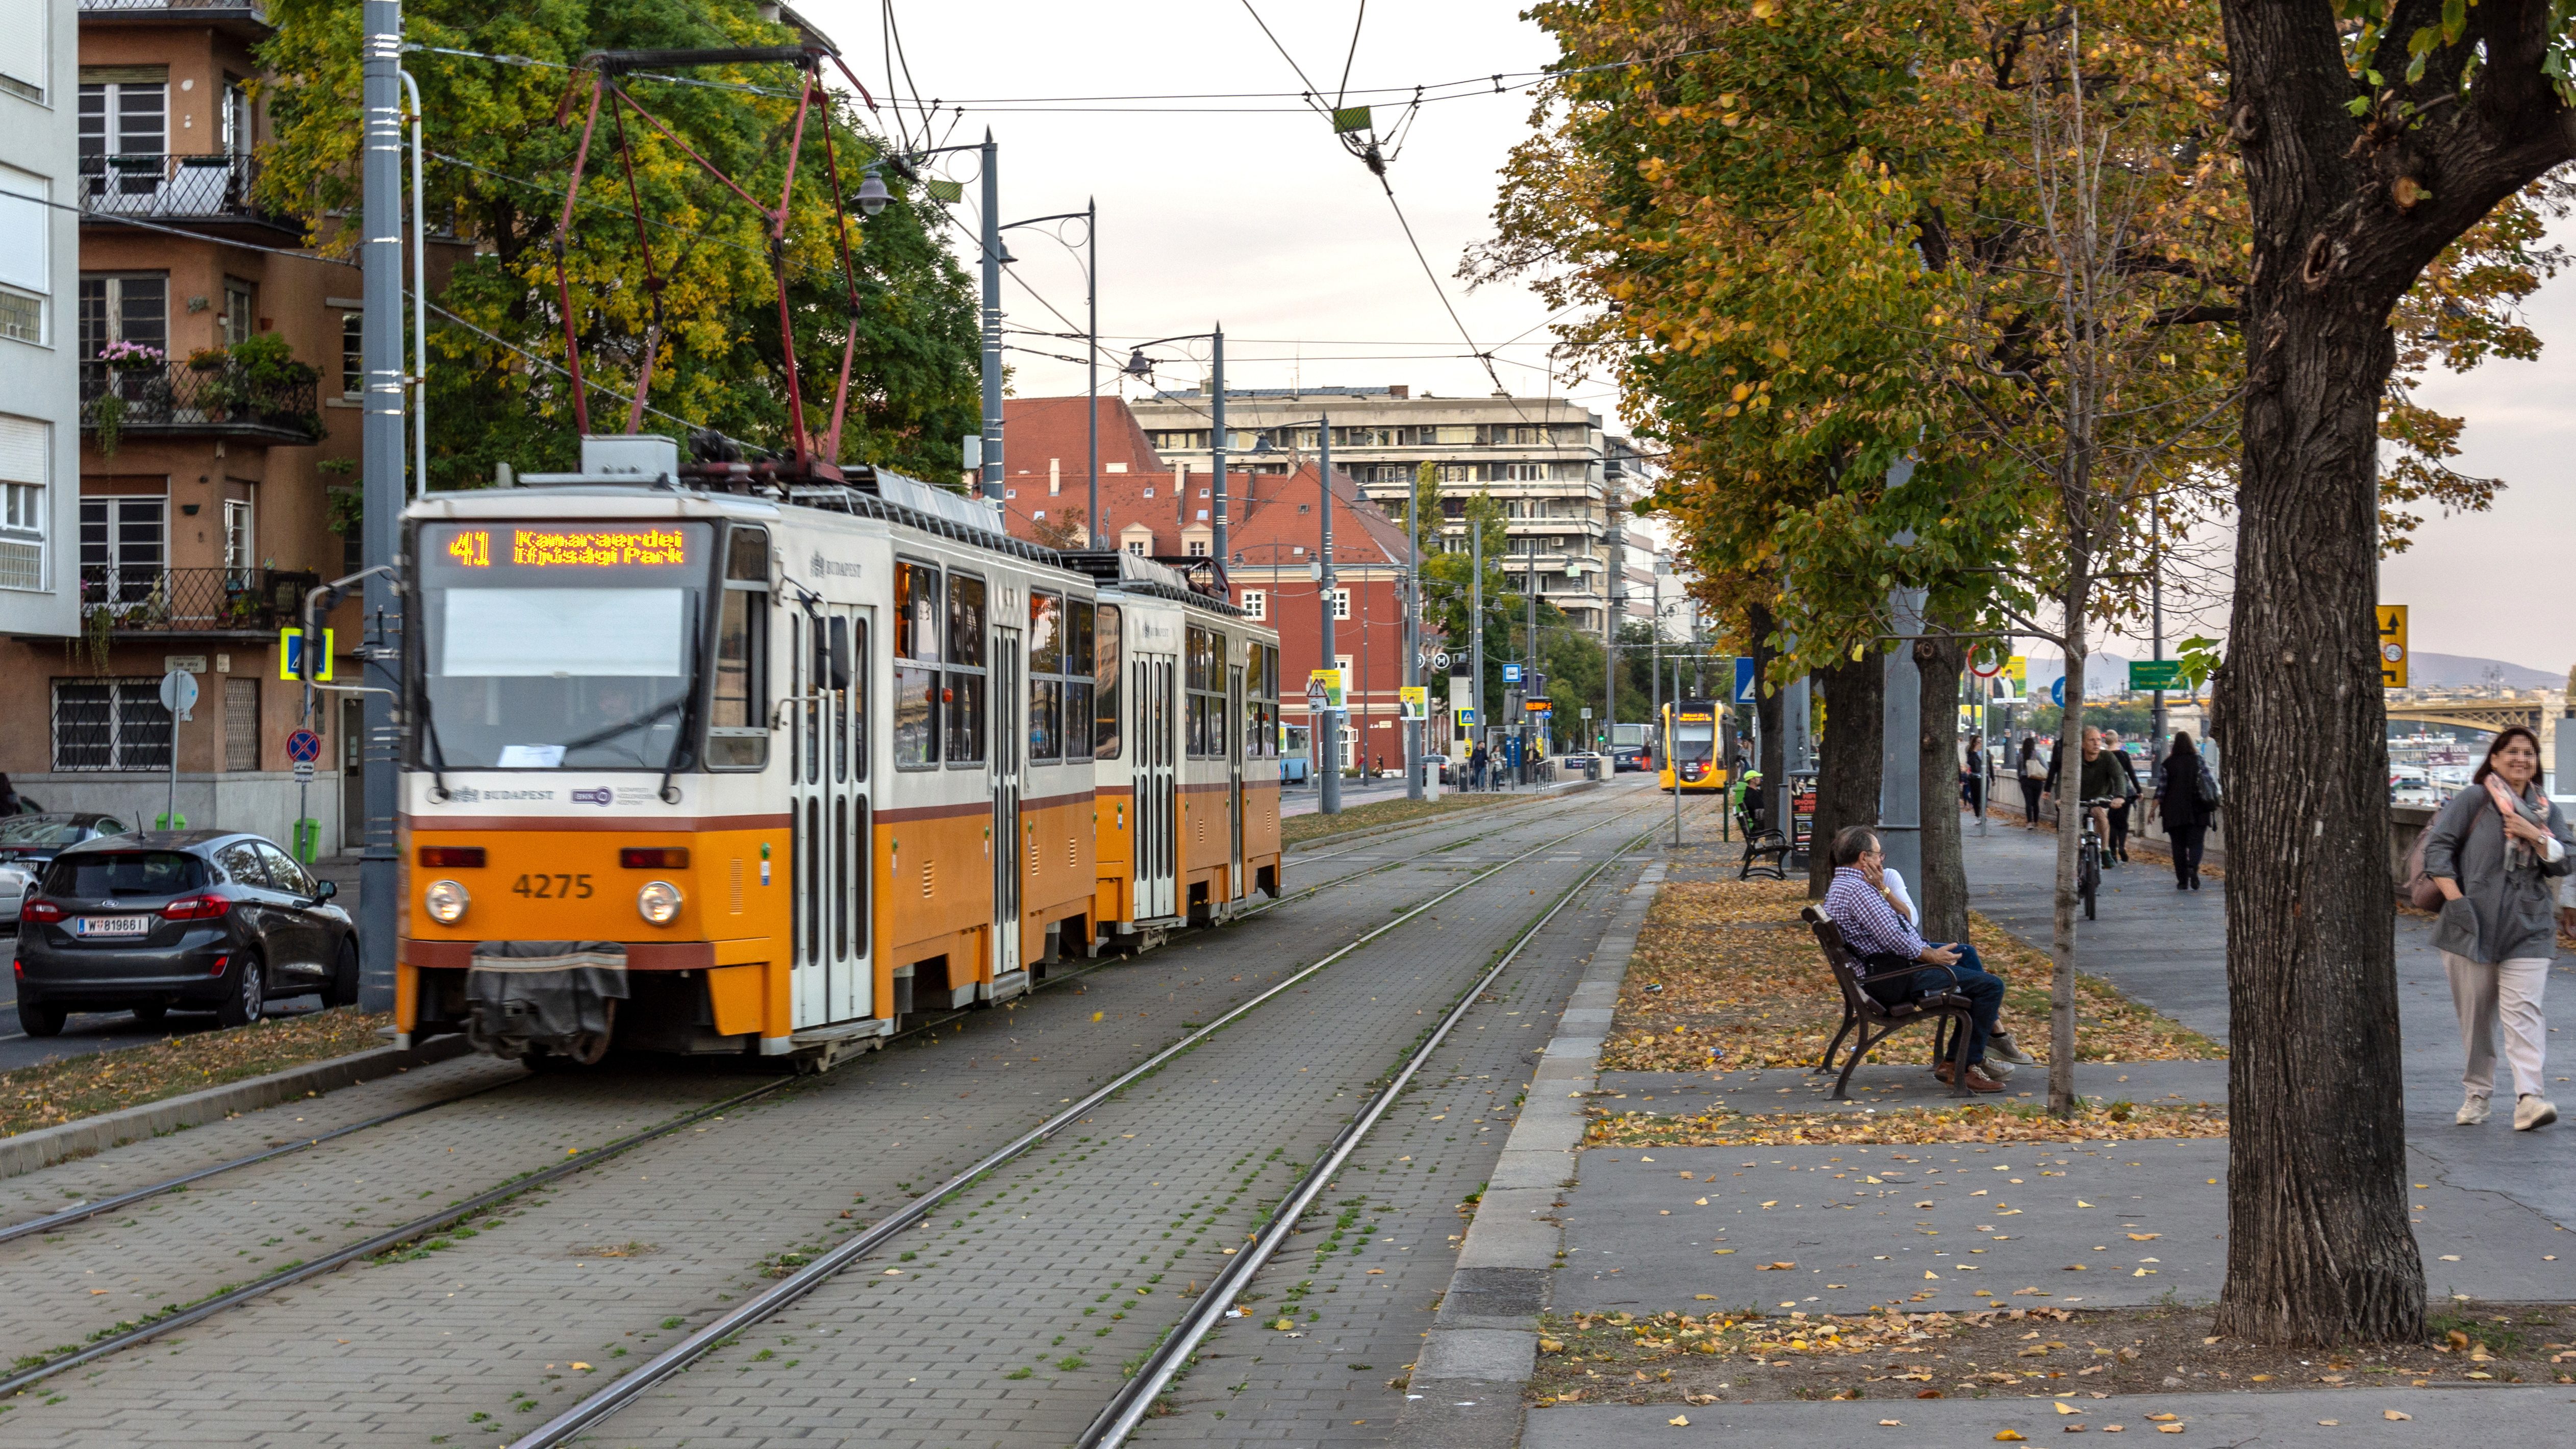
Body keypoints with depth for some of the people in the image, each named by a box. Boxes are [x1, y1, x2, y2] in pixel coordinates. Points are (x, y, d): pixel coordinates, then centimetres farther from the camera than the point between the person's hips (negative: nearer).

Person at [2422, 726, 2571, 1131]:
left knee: (2523, 1010, -11)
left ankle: (2528, 1097, -19)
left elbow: (2565, 862, 7)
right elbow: (2438, 844, -1)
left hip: (2527, 930, 1)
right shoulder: (2474, 800, 4)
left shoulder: (2546, 811, 14)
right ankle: (2476, 1093, 18)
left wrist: (2535, 837, -10)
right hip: (2474, 926, -1)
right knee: (2475, 1014, 5)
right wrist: (2454, 897, -11)